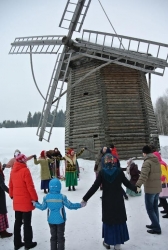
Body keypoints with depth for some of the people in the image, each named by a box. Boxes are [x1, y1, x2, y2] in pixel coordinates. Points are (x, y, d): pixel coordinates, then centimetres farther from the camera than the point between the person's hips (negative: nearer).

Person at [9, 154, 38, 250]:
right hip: (26, 201, -7)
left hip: (16, 201, 7)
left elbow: (11, 185, 11)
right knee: (27, 223, 6)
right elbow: (30, 186, -18)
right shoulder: (25, 170, -18)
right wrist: (35, 198, -10)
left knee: (18, 222, 16)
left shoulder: (13, 171, 3)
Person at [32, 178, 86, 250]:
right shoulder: (62, 197, -18)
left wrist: (35, 204, 21)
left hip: (51, 220, 3)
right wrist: (80, 205, -1)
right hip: (60, 220, -3)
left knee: (53, 236, 19)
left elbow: (43, 207, 2)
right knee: (60, 237, 12)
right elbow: (70, 205, -13)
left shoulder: (46, 197, -10)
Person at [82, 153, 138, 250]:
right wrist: (135, 188, 19)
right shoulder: (119, 171, -10)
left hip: (107, 200, 0)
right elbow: (127, 183, -1)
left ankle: (107, 242, 27)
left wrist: (85, 198, -7)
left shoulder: (102, 172, -11)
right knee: (119, 220, 13)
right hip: (118, 200, 0)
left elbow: (94, 187, -13)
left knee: (108, 219, 16)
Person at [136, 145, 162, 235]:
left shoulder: (147, 162, -18)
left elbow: (143, 175, -32)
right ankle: (155, 225, 28)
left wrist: (138, 185, -42)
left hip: (150, 189, -8)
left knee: (150, 209, 2)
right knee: (155, 207, 18)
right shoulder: (157, 161, 8)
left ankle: (157, 228, 4)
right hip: (157, 188, 8)